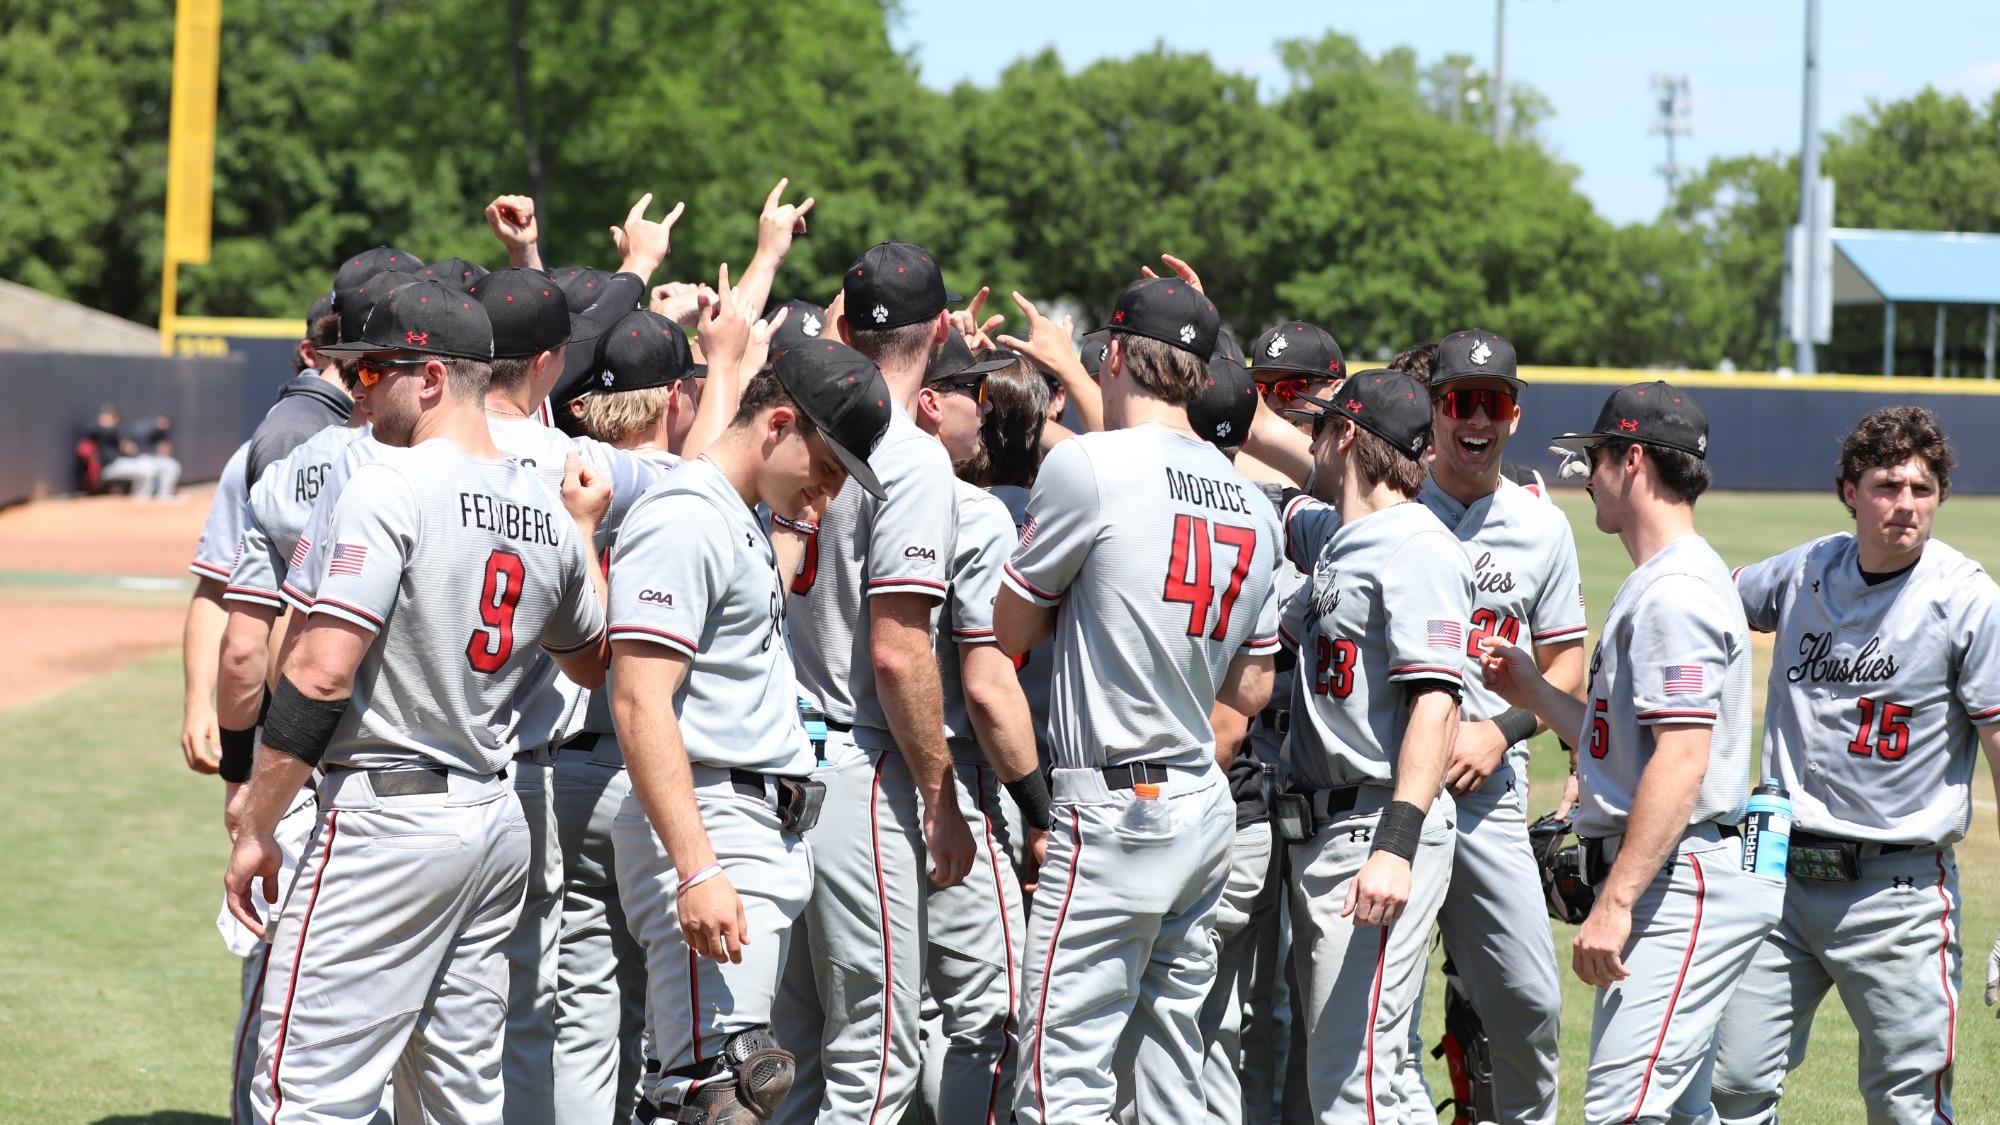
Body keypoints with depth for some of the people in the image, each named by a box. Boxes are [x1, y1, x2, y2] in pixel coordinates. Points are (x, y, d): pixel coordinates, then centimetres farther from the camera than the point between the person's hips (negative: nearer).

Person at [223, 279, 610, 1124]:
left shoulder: (389, 490, -13)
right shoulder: (547, 515, 10)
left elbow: (321, 673, -19)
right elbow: (597, 662, 26)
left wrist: (255, 829, -14)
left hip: (385, 813, -8)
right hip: (499, 820, 8)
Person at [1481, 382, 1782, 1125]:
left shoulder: (1675, 591, -15)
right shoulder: (1658, 583, 20)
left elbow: (1682, 760, -23)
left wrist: (1614, 904, -26)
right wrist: (1531, 692, 21)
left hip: (1684, 883, -11)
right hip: (1674, 886, 11)